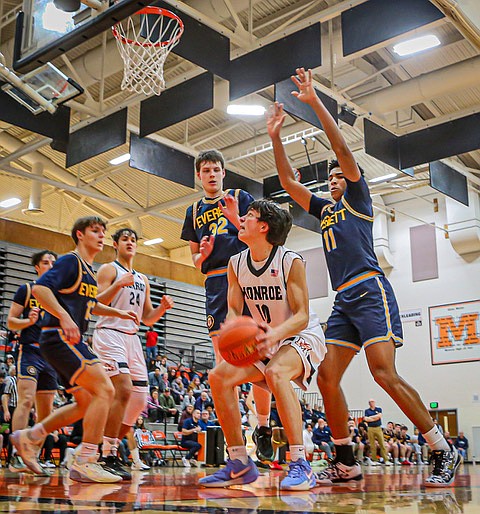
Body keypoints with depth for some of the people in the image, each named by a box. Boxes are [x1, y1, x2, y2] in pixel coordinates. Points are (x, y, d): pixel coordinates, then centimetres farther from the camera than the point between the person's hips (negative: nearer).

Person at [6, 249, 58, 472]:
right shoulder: (26, 289, 3)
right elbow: (11, 322, 0)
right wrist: (29, 321, -18)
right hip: (29, 351, -6)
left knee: (46, 409, 6)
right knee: (26, 400, -19)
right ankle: (16, 456, -21)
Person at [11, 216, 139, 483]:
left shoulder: (89, 270, 21)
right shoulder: (70, 261, -7)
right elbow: (40, 288, -20)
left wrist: (117, 312, 27)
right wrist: (64, 316, -30)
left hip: (72, 341, 10)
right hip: (60, 337, -10)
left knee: (88, 403, 13)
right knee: (105, 390, -19)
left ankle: (29, 437, 22)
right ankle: (85, 463, -16)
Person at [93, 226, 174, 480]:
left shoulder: (143, 280, 22)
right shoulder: (109, 270, 3)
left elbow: (147, 319, 23)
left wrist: (162, 308, 3)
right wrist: (118, 285, -25)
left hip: (132, 338, 8)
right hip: (110, 334, -7)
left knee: (138, 400, 2)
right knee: (123, 391, -23)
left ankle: (110, 448, 16)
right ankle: (108, 457, -17)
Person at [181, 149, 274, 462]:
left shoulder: (240, 198, 11)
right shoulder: (194, 211, 21)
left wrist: (236, 219, -12)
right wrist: (203, 253, -1)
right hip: (215, 285, 3)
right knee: (224, 365, -2)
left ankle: (263, 428, 3)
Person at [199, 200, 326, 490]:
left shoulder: (291, 261, -20)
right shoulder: (236, 264, -2)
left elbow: (302, 316, -22)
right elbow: (234, 310, -1)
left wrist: (275, 333, -42)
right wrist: (231, 329, -25)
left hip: (303, 336, -7)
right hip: (267, 342, 7)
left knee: (275, 372, -37)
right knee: (219, 377, -11)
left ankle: (300, 465, -31)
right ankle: (240, 465, -1)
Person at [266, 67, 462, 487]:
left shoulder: (358, 199, 9)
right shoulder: (325, 210, 26)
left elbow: (342, 148, -2)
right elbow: (288, 181, 26)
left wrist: (315, 102, -4)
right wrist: (275, 136, 22)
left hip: (370, 292, -8)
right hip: (343, 300, 8)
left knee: (385, 374, -18)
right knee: (327, 377, -3)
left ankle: (445, 452, -8)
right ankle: (346, 463, 5)